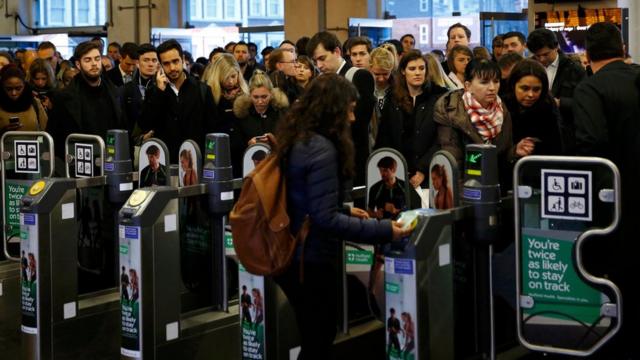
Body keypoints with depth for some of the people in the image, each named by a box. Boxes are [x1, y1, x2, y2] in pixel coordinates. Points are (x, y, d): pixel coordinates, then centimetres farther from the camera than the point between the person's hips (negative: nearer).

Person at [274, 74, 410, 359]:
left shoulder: (298, 140, 7)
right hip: (311, 261, -9)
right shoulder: (321, 149, -22)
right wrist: (383, 230, -24)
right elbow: (325, 219, -26)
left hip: (292, 255, 9)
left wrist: (346, 210, 18)